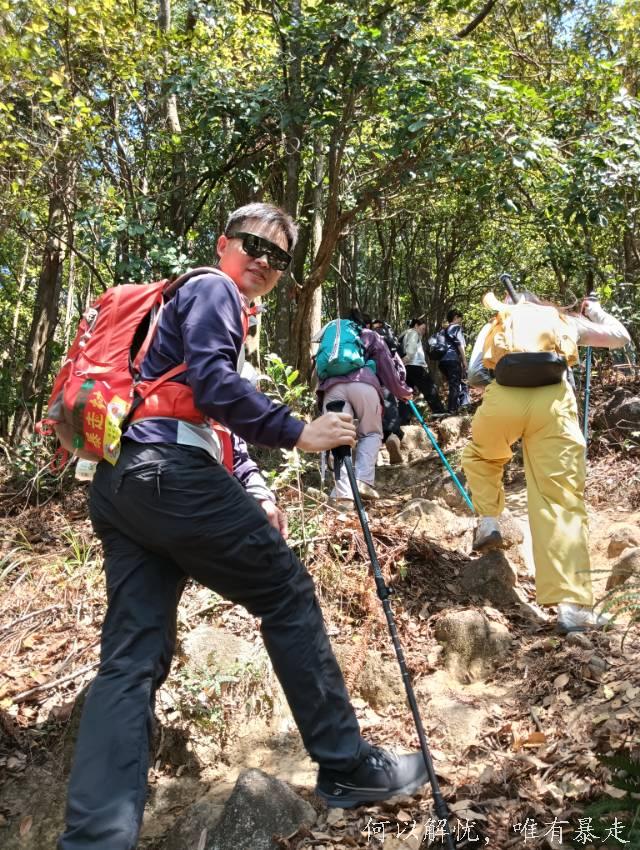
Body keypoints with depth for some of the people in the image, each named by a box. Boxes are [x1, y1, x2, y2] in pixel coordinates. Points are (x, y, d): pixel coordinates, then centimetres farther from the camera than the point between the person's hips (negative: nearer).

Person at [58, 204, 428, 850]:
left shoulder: (190, 301, 33)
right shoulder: (213, 289, 3)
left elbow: (208, 419, 30)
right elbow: (214, 385, -15)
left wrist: (253, 489, 19)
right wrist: (297, 433, -11)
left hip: (119, 483, 10)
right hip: (170, 473, -10)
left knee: (132, 656, 2)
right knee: (288, 594, 0)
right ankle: (345, 767, 9)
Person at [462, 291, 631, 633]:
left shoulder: (495, 324, 31)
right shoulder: (565, 320, 31)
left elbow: (474, 375, 19)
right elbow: (621, 336, 42)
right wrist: (595, 312, 54)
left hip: (502, 397, 0)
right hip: (554, 400, 0)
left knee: (479, 456, 33)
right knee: (562, 501, -1)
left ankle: (487, 523, 17)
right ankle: (573, 606, -7)